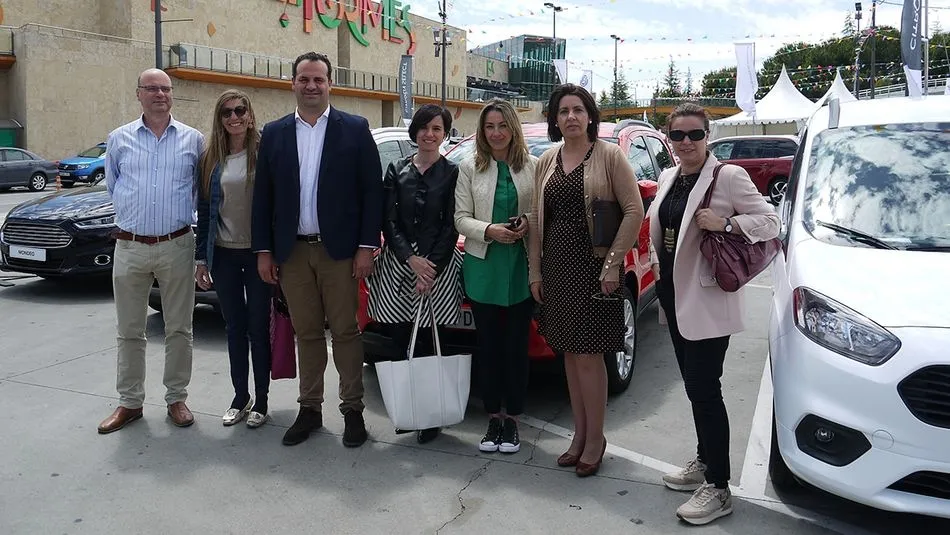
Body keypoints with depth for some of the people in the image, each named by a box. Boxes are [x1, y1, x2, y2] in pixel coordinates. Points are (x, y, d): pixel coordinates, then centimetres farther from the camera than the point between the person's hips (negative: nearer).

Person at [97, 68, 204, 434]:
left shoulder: (193, 140, 3)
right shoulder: (119, 139, 6)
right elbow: (113, 186, 17)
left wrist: (177, 214, 9)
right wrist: (136, 214, 13)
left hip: (177, 246, -1)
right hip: (130, 246, 2)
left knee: (179, 328, 6)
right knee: (129, 331, 9)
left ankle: (176, 398, 19)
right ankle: (130, 402, 20)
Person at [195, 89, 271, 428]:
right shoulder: (211, 160, 6)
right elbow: (204, 211, 9)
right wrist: (201, 258, 6)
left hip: (258, 253, -3)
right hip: (224, 254, 3)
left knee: (258, 326, 5)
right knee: (234, 327, 11)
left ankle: (261, 400, 18)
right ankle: (240, 397, 24)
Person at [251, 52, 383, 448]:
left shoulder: (355, 129, 0)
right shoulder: (274, 133, 8)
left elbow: (372, 190, -3)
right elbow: (262, 196, 8)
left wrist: (367, 246, -9)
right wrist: (263, 251, 3)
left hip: (339, 250, -3)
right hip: (292, 252, 3)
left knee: (345, 331, 4)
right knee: (306, 334, 11)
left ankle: (352, 409, 16)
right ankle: (309, 408, 23)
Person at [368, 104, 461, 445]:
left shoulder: (452, 173, 4)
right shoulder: (397, 171, 10)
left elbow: (451, 227, -1)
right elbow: (389, 222, 3)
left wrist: (431, 266, -11)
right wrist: (412, 259, -10)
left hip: (438, 264, -3)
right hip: (399, 263, 3)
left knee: (428, 343, -3)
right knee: (399, 336, -1)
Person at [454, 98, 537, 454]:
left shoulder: (532, 166, 3)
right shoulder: (469, 168, 3)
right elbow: (461, 218, 0)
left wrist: (529, 224, -15)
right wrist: (489, 231, -17)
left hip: (522, 268, 0)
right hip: (483, 267, 1)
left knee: (517, 345, 5)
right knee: (488, 345, 7)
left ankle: (512, 419, 18)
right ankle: (493, 419, 20)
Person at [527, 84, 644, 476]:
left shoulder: (609, 155, -4)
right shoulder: (546, 161, 10)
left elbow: (634, 211, -8)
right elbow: (537, 219, 11)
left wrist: (613, 262, -14)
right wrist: (535, 271, 7)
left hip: (593, 266, -5)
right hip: (556, 267, 5)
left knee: (588, 354, -4)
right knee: (569, 352, 11)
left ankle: (595, 438, 11)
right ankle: (580, 434, 22)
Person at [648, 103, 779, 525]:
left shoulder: (728, 176, -10)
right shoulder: (667, 178, 13)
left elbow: (769, 221, -10)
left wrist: (725, 224, -23)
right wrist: (657, 261, 13)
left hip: (707, 299, -7)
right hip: (675, 295, 8)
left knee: (704, 387, -7)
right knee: (694, 384, 16)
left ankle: (719, 487, 3)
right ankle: (705, 463, 30)